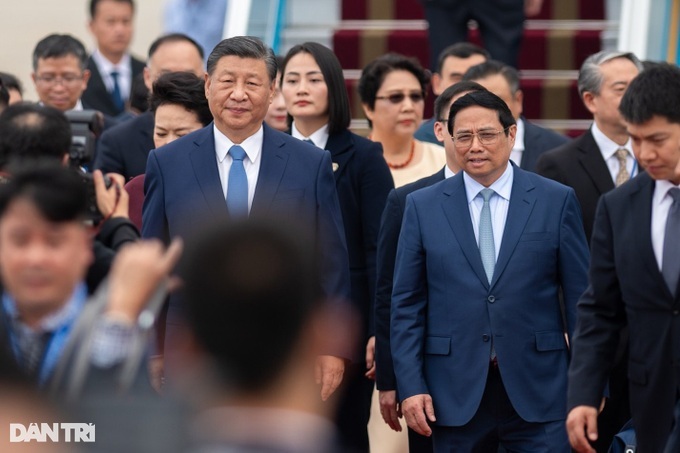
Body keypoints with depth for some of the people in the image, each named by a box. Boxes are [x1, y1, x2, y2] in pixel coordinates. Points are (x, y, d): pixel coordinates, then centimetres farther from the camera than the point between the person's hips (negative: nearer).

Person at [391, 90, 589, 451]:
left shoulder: (556, 201, 3)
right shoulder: (422, 206, 6)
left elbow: (580, 297, 4)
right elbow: (406, 304, 6)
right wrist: (410, 386, -2)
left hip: (538, 391, -1)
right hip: (456, 393, 1)